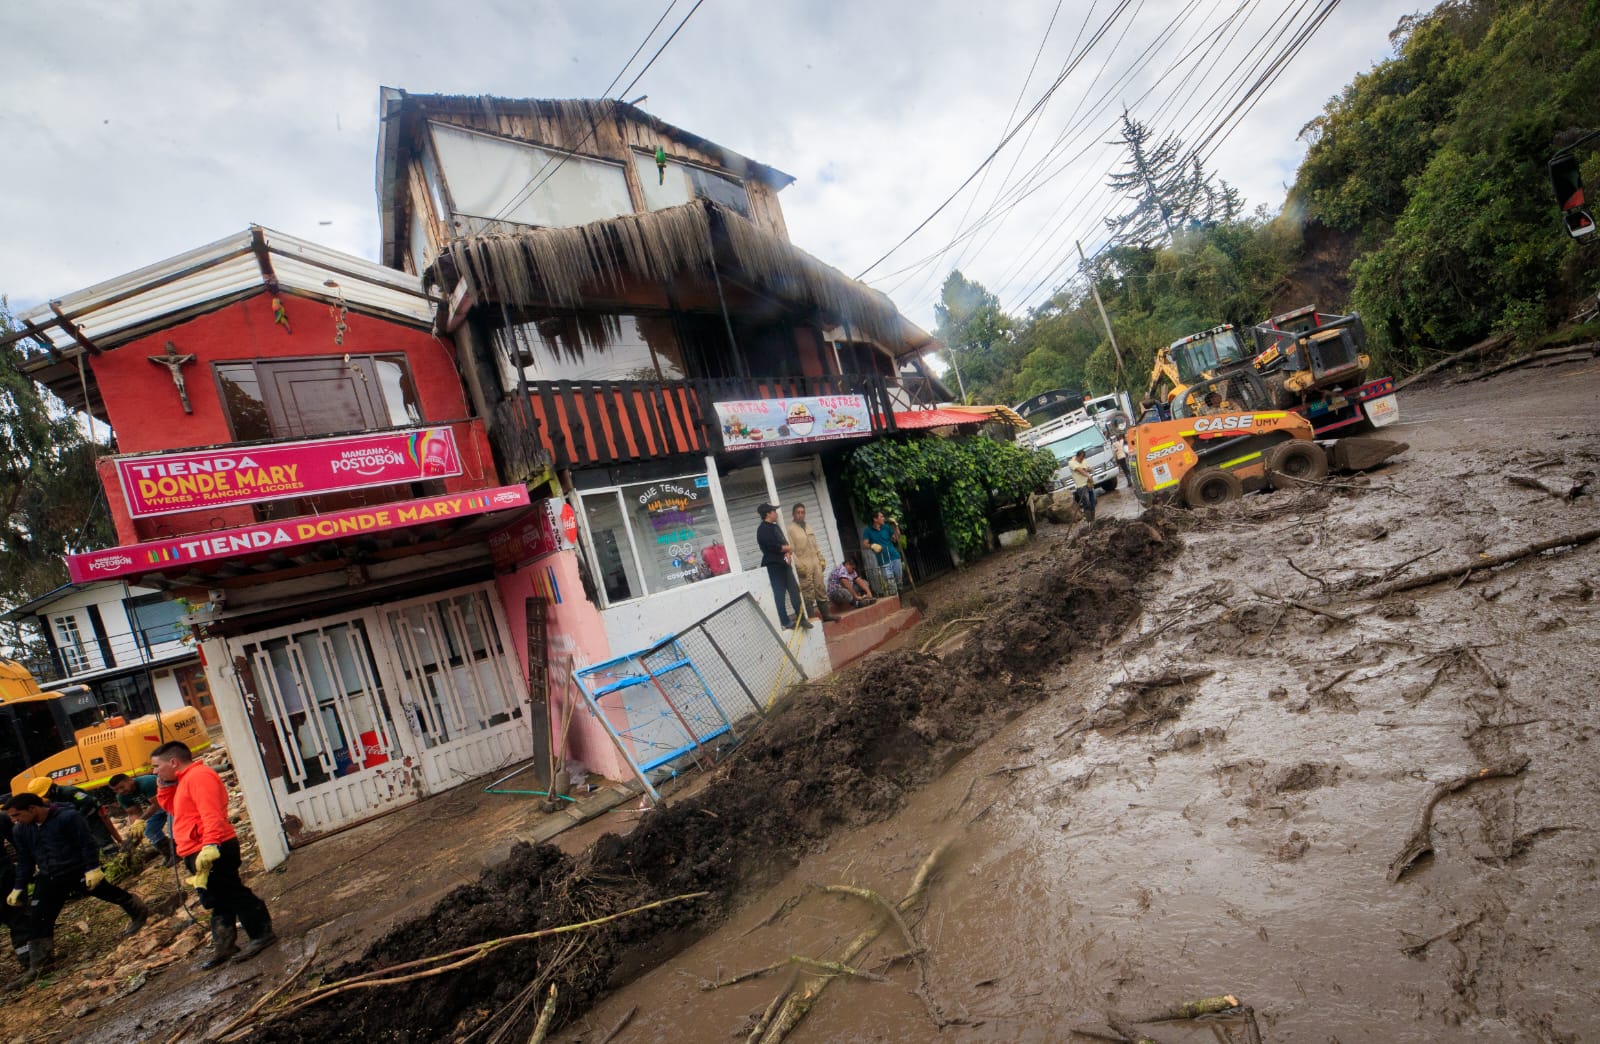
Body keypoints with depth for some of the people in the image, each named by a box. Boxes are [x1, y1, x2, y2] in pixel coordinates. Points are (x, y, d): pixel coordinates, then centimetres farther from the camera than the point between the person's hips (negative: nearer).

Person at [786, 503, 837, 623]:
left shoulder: (808, 527, 16)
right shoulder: (790, 529, -6)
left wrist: (821, 559, 12)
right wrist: (798, 566, -17)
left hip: (815, 563, 7)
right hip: (804, 565, -7)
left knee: (821, 590, 9)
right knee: (808, 593, -6)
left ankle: (825, 614, 19)